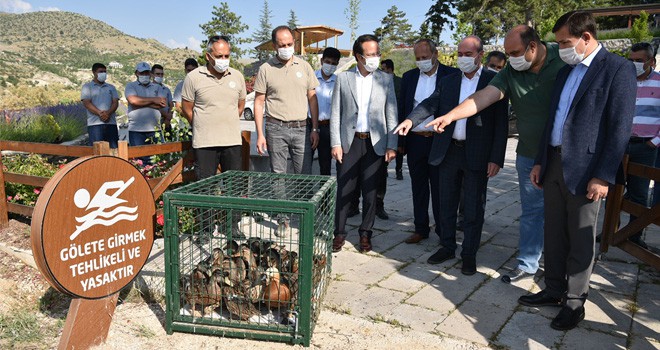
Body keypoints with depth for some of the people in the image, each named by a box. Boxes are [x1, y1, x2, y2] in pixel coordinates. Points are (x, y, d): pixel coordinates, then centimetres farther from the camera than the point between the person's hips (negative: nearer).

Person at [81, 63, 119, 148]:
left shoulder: (111, 87, 21)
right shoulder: (87, 87, 10)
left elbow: (115, 102, 8)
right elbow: (86, 103, -3)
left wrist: (108, 113, -13)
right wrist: (100, 113, -18)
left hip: (111, 123, 3)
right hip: (95, 124, -3)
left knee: (114, 149, 0)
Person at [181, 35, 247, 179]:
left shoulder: (237, 76, 7)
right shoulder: (193, 77, -3)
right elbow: (187, 109, 4)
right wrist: (202, 129, 11)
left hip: (233, 141, 3)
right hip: (204, 143, -2)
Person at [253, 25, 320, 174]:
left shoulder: (304, 66, 8)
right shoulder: (265, 69, 3)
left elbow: (312, 99, 11)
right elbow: (258, 103, 4)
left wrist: (315, 129, 4)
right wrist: (260, 135, -2)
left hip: (301, 128, 1)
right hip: (276, 129, -1)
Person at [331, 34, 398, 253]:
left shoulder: (385, 79, 5)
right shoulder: (343, 79, 3)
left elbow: (391, 115, 3)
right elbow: (336, 114, 2)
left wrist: (391, 145, -3)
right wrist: (335, 143, -4)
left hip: (375, 143, 1)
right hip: (349, 142, 0)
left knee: (370, 190, 6)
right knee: (344, 190, 3)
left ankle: (365, 233, 20)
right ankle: (339, 233, 17)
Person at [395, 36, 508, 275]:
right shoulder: (448, 81, 9)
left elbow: (501, 123, -6)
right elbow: (431, 103, -2)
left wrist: (496, 158, -11)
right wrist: (411, 120, -23)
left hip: (477, 154, -4)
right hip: (448, 151, 4)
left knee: (474, 208, 6)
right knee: (446, 204, 14)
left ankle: (469, 254, 21)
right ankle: (447, 247, 30)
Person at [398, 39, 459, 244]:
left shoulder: (451, 75, -3)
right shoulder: (409, 77, 9)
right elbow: (402, 109, 10)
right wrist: (400, 141, 6)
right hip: (415, 141, 4)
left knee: (439, 188, 4)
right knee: (418, 188, 12)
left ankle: (443, 232, 17)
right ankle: (421, 229, 24)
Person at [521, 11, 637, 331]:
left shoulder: (618, 68, -8)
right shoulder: (565, 72, 14)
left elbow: (620, 127, -13)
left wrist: (604, 176, -17)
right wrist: (540, 161, 14)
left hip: (585, 169, -7)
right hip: (554, 164, 7)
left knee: (580, 241, 5)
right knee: (554, 235, 14)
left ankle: (574, 303, 19)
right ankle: (554, 291, 28)